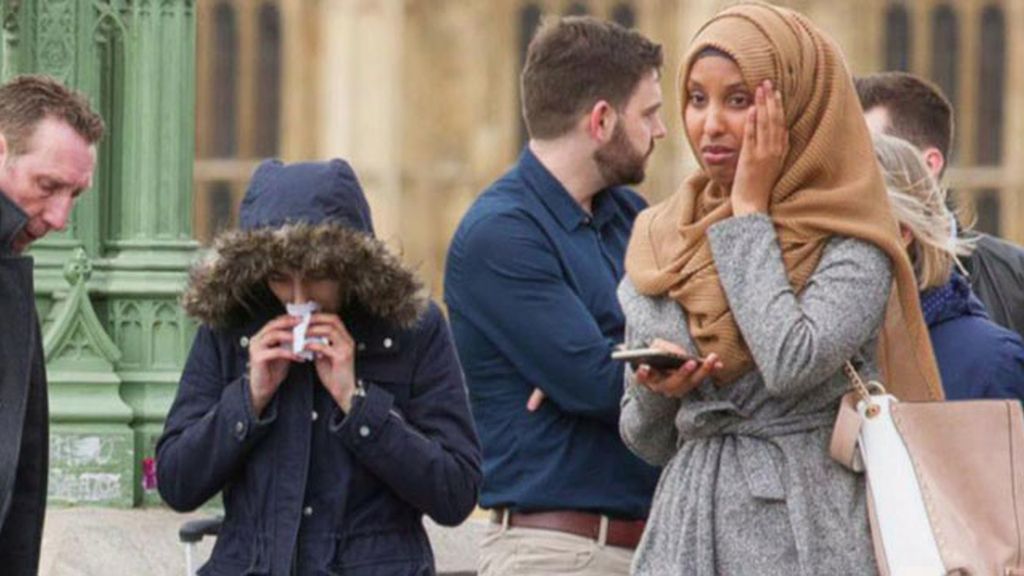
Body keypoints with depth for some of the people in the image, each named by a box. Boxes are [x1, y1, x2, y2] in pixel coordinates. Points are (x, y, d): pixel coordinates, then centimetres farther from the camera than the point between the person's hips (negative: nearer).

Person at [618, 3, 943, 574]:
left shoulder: (852, 247, -3)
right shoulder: (658, 241, 12)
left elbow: (793, 364, -21)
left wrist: (750, 208, -9)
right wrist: (656, 391, -7)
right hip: (687, 523, 4)